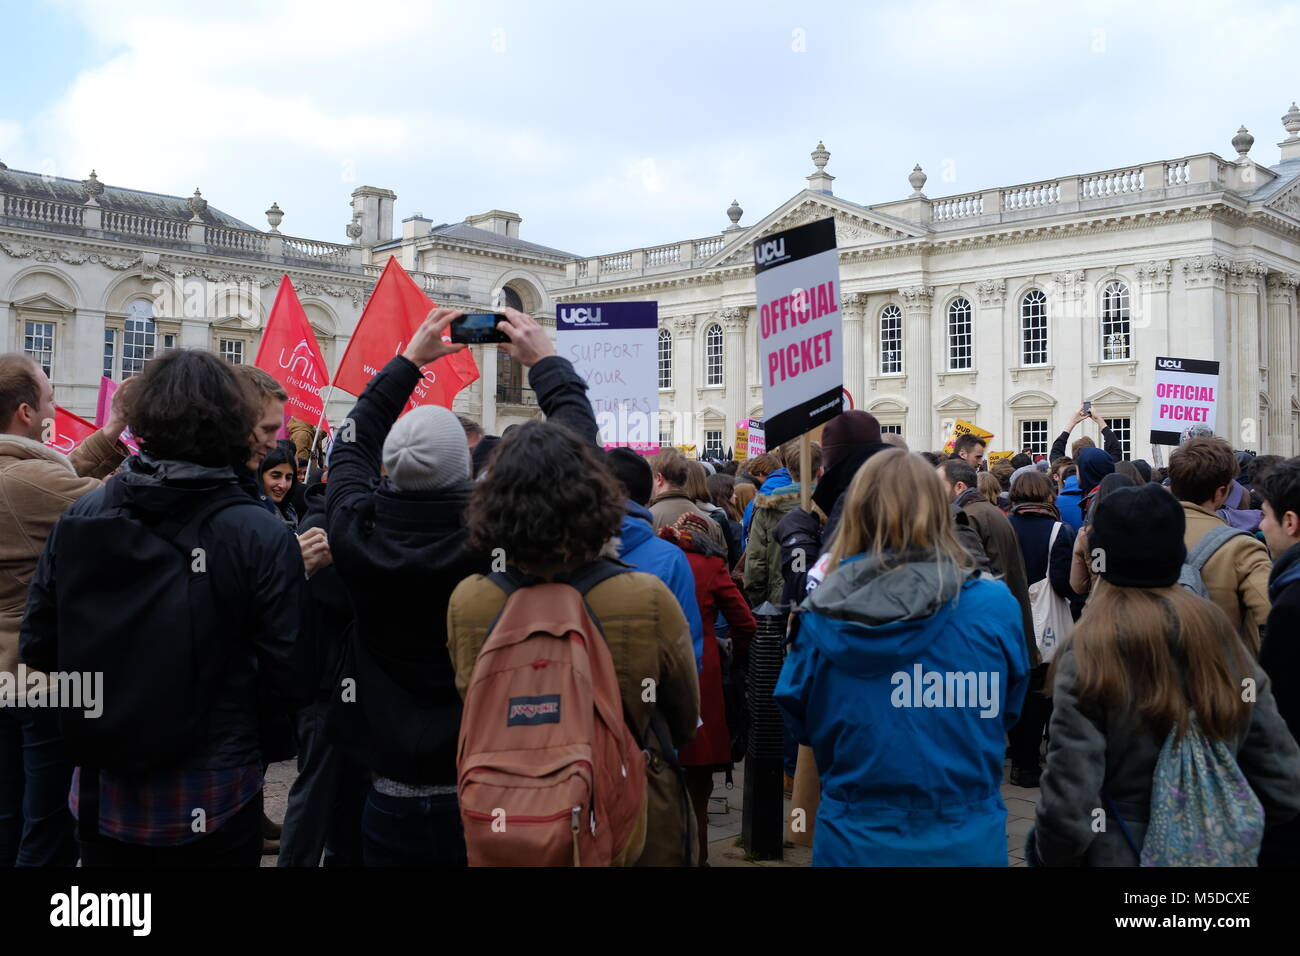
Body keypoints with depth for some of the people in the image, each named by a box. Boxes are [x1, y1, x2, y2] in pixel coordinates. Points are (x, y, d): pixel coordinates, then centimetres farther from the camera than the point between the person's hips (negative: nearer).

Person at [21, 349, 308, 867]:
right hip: (212, 803, -3)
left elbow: (38, 649, 0)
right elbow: (285, 681, -16)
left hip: (104, 798, 3)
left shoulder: (77, 518, -9)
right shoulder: (264, 537, -20)